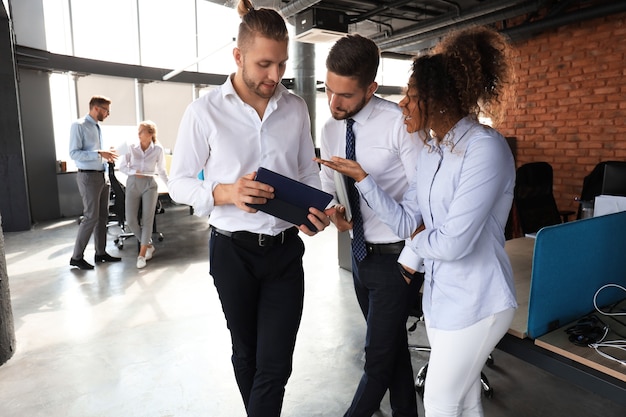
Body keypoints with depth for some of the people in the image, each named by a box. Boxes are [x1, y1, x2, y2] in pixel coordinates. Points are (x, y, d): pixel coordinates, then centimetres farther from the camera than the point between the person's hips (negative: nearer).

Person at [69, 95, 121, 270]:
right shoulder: (79, 126, -10)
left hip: (101, 176, 8)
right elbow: (74, 153, -18)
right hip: (88, 177, -8)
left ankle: (100, 253, 21)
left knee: (103, 216, 11)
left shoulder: (97, 127, 13)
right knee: (91, 217, -7)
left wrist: (106, 155, 3)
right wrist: (99, 153, -24)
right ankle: (76, 257, 6)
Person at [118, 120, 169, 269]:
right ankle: (148, 245, 16)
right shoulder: (131, 147, 1)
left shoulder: (158, 149, -1)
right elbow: (122, 167, 6)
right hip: (132, 184, 2)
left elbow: (162, 170, 10)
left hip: (149, 184, -2)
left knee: (147, 219, -6)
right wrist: (134, 172, -12)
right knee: (131, 220, -4)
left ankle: (142, 254, 0)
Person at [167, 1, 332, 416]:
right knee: (246, 352, 20)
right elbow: (179, 182, -3)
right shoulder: (205, 111, -8)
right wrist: (225, 193, -23)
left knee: (275, 363, 3)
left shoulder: (296, 108, 1)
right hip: (233, 251, -1)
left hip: (286, 249, 2)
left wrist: (318, 209, -12)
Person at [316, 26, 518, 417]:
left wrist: (414, 248, -6)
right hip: (441, 294, 8)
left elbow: (453, 242, -26)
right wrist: (362, 178, -8)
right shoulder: (431, 150, 4)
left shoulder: (485, 148, -23)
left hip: (475, 303, -7)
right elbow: (406, 221, 0)